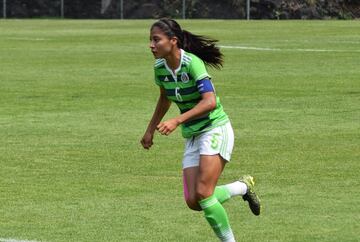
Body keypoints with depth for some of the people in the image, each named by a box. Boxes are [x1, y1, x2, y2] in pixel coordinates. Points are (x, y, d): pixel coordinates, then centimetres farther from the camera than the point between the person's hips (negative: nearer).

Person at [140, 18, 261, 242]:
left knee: (203, 194, -20)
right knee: (193, 201, -5)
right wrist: (150, 130, 25)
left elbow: (210, 102, -31)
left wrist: (177, 121, -38)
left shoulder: (192, 63, -21)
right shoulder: (160, 67, 2)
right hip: (192, 137, 7)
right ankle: (243, 187, 19)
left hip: (216, 129, -7)